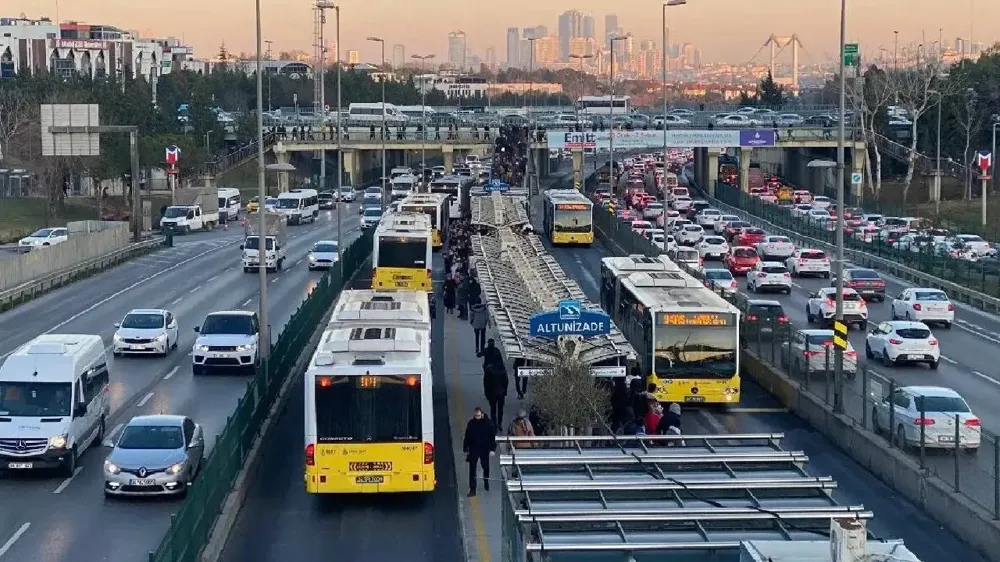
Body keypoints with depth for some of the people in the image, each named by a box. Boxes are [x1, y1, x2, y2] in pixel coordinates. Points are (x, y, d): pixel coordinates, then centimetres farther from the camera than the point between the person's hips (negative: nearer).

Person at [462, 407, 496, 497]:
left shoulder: (488, 423, -10)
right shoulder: (471, 423, -4)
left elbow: (493, 437, -7)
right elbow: (467, 437, 4)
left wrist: (492, 449, -11)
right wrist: (465, 449, 3)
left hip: (485, 449, 0)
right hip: (473, 449, 0)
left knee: (486, 467, 18)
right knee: (472, 469, -8)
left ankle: (486, 483, 44)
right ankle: (472, 489, -8)